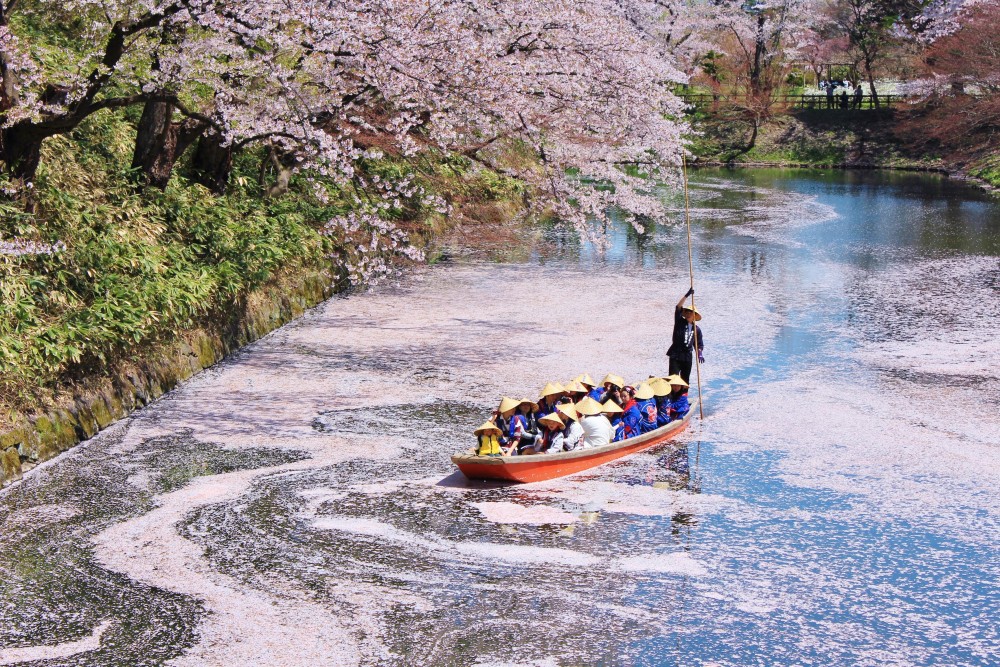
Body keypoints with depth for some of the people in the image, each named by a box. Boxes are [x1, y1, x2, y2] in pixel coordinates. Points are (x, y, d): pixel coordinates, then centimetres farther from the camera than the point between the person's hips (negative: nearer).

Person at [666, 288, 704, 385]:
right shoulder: (679, 322, 2)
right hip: (675, 355, -3)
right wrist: (687, 295, -16)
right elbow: (678, 307, -9)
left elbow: (699, 344, 14)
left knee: (685, 381, 9)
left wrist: (700, 354, -5)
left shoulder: (697, 329, 9)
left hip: (688, 357, 3)